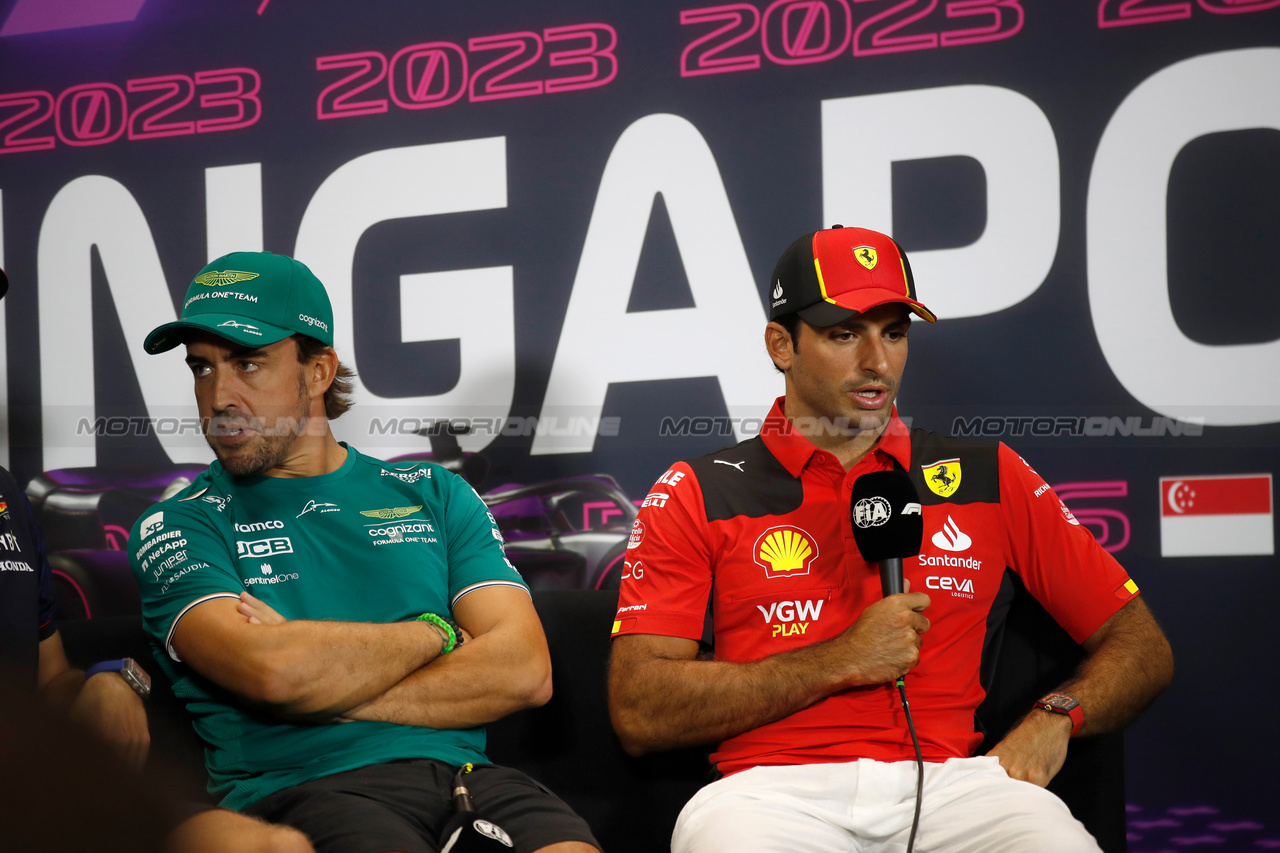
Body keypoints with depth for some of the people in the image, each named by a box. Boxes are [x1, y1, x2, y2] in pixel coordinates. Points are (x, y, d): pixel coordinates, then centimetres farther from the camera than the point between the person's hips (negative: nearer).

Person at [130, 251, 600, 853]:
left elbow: (524, 671, 5)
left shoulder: (433, 495, 19)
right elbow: (269, 668, -11)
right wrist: (434, 635, 3)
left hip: (464, 776, 3)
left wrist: (328, 686, -3)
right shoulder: (175, 529, 10)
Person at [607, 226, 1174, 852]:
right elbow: (637, 713, 0)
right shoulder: (697, 495, 11)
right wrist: (843, 660, -4)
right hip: (777, 788, -2)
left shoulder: (987, 478, 18)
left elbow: (1142, 647, 21)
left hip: (947, 780, 2)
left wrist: (1054, 717, -1)